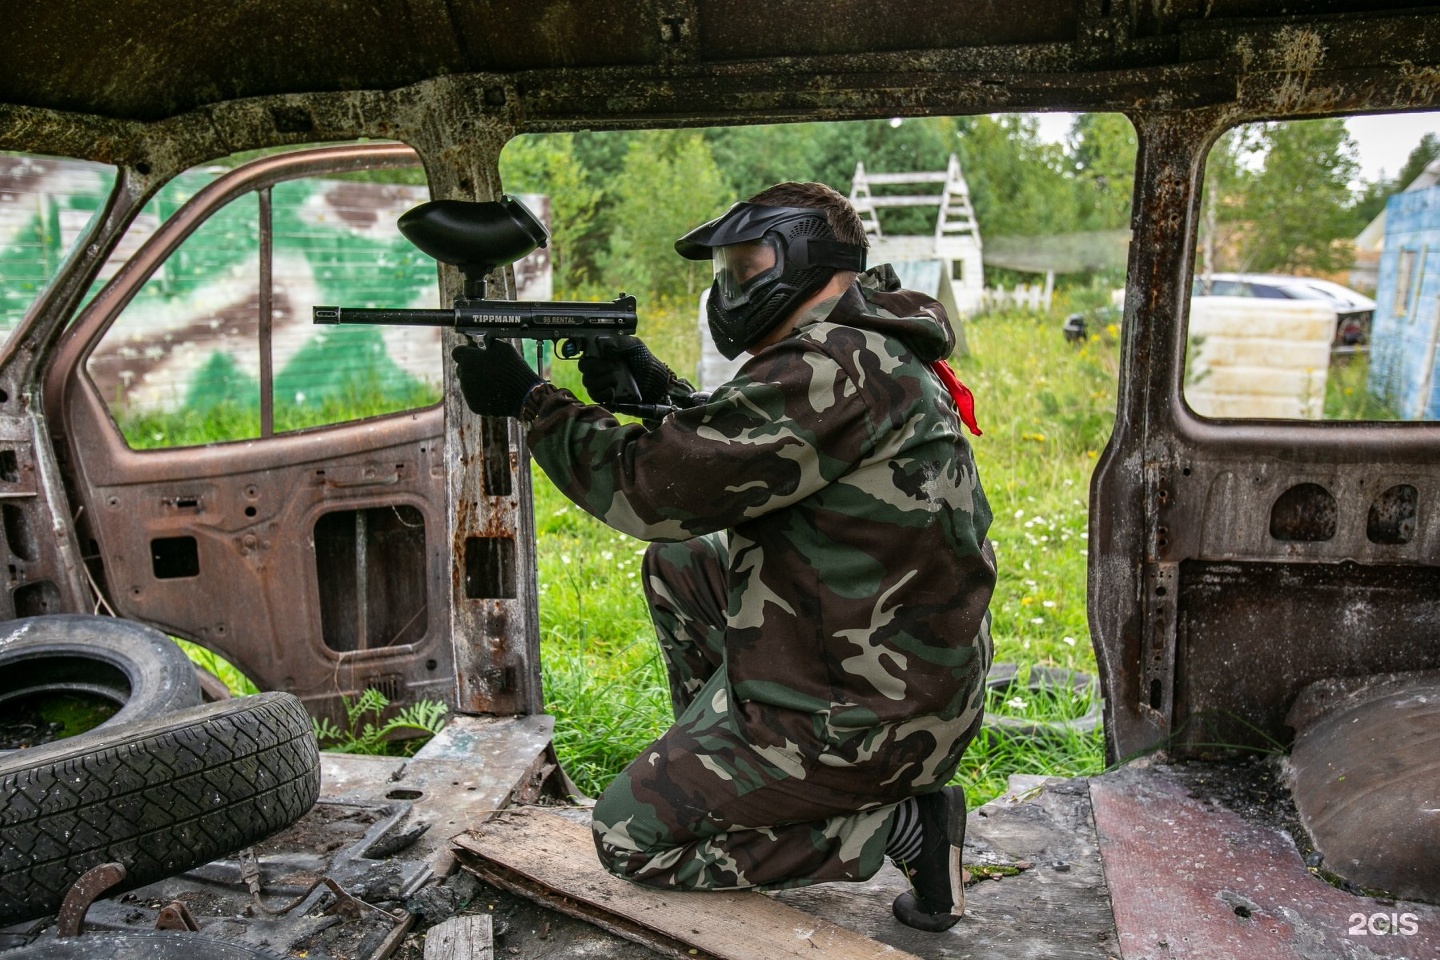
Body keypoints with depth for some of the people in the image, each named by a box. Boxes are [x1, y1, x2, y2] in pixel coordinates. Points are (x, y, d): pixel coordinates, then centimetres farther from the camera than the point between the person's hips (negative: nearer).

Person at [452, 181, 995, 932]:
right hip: (893, 671, 10)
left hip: (861, 720, -10)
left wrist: (530, 401, -10)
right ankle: (718, 770, 25)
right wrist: (659, 391, 3)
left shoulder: (838, 368, -23)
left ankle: (893, 825, -1)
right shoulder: (874, 353, 10)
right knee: (675, 567, 20)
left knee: (628, 841, 4)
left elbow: (657, 489, -23)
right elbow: (727, 460, 17)